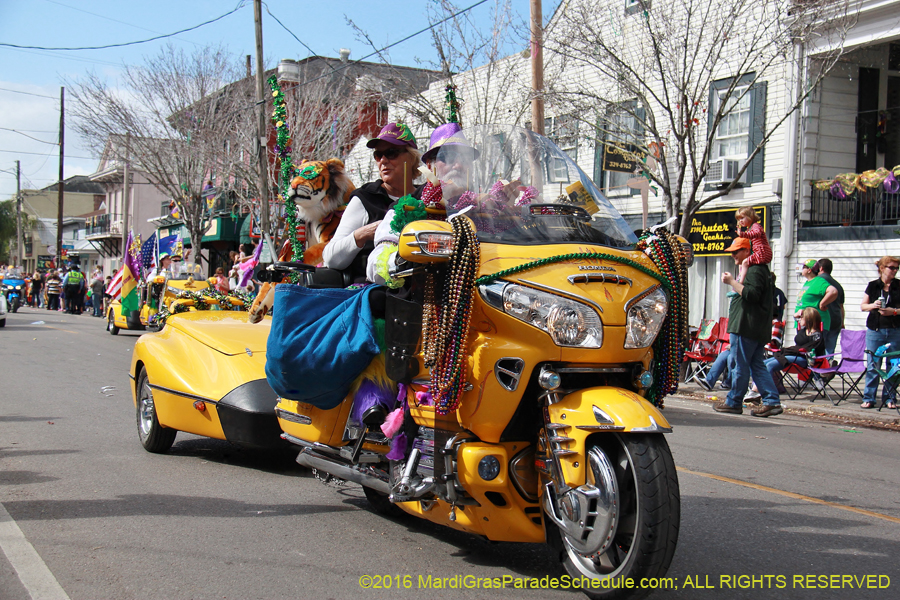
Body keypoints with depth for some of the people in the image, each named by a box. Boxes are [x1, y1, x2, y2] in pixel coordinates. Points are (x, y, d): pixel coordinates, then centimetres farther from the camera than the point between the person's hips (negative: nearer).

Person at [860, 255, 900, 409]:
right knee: (872, 365, 0)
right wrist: (873, 306, -9)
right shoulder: (872, 286, 7)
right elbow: (863, 306, 9)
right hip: (875, 330, 0)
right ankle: (869, 398, 5)